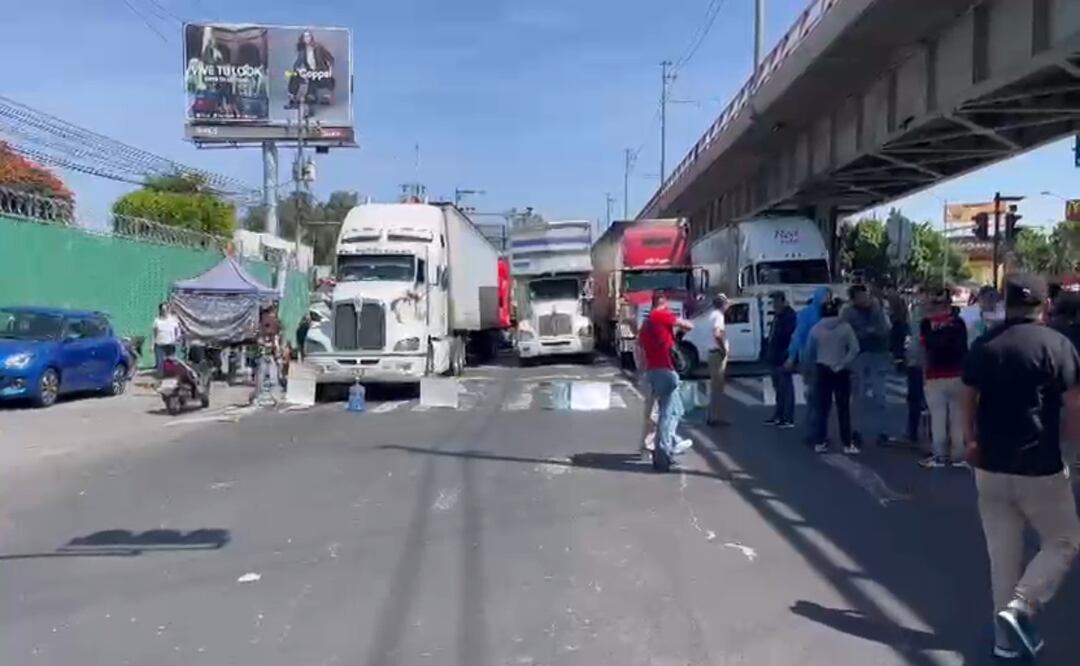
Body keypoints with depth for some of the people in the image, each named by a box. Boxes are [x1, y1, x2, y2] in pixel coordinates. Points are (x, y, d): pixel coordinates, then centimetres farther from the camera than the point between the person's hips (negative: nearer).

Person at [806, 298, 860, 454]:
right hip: (841, 372, -1)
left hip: (822, 371, 2)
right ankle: (847, 444, 3)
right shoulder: (845, 327, -5)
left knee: (822, 408, 8)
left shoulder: (816, 329, -1)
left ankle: (820, 442, 9)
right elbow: (854, 349, -13)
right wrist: (842, 364, -8)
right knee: (843, 409, 3)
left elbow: (809, 353, 4)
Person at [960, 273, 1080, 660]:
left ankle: (1007, 636, 19)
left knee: (1002, 552, 12)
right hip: (1040, 468, -4)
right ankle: (1020, 608, -3)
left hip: (991, 467, 4)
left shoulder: (982, 346, 3)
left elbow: (968, 401, 10)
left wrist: (970, 441, 23)